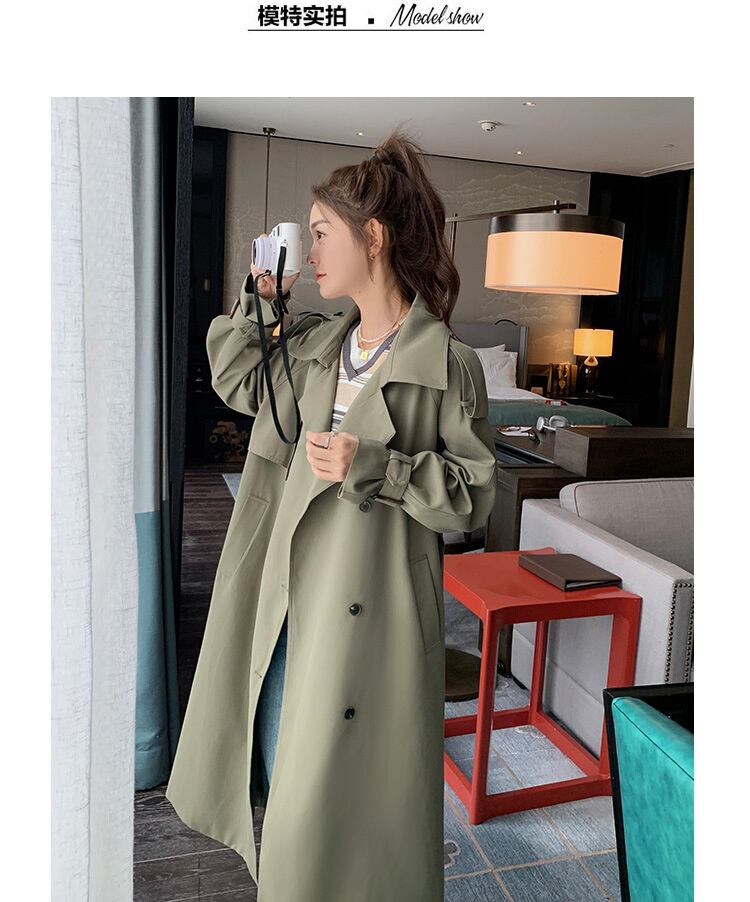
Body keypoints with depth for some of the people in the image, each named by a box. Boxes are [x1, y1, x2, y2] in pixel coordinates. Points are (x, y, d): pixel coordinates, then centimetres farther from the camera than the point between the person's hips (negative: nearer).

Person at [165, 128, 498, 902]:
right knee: (276, 774, 22)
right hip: (291, 604, 7)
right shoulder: (317, 344, 7)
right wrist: (258, 296, 7)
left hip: (370, 613, -6)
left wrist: (373, 469, -22)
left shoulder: (446, 362, -13)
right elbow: (235, 382, 19)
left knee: (343, 797, 9)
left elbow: (474, 494, -11)